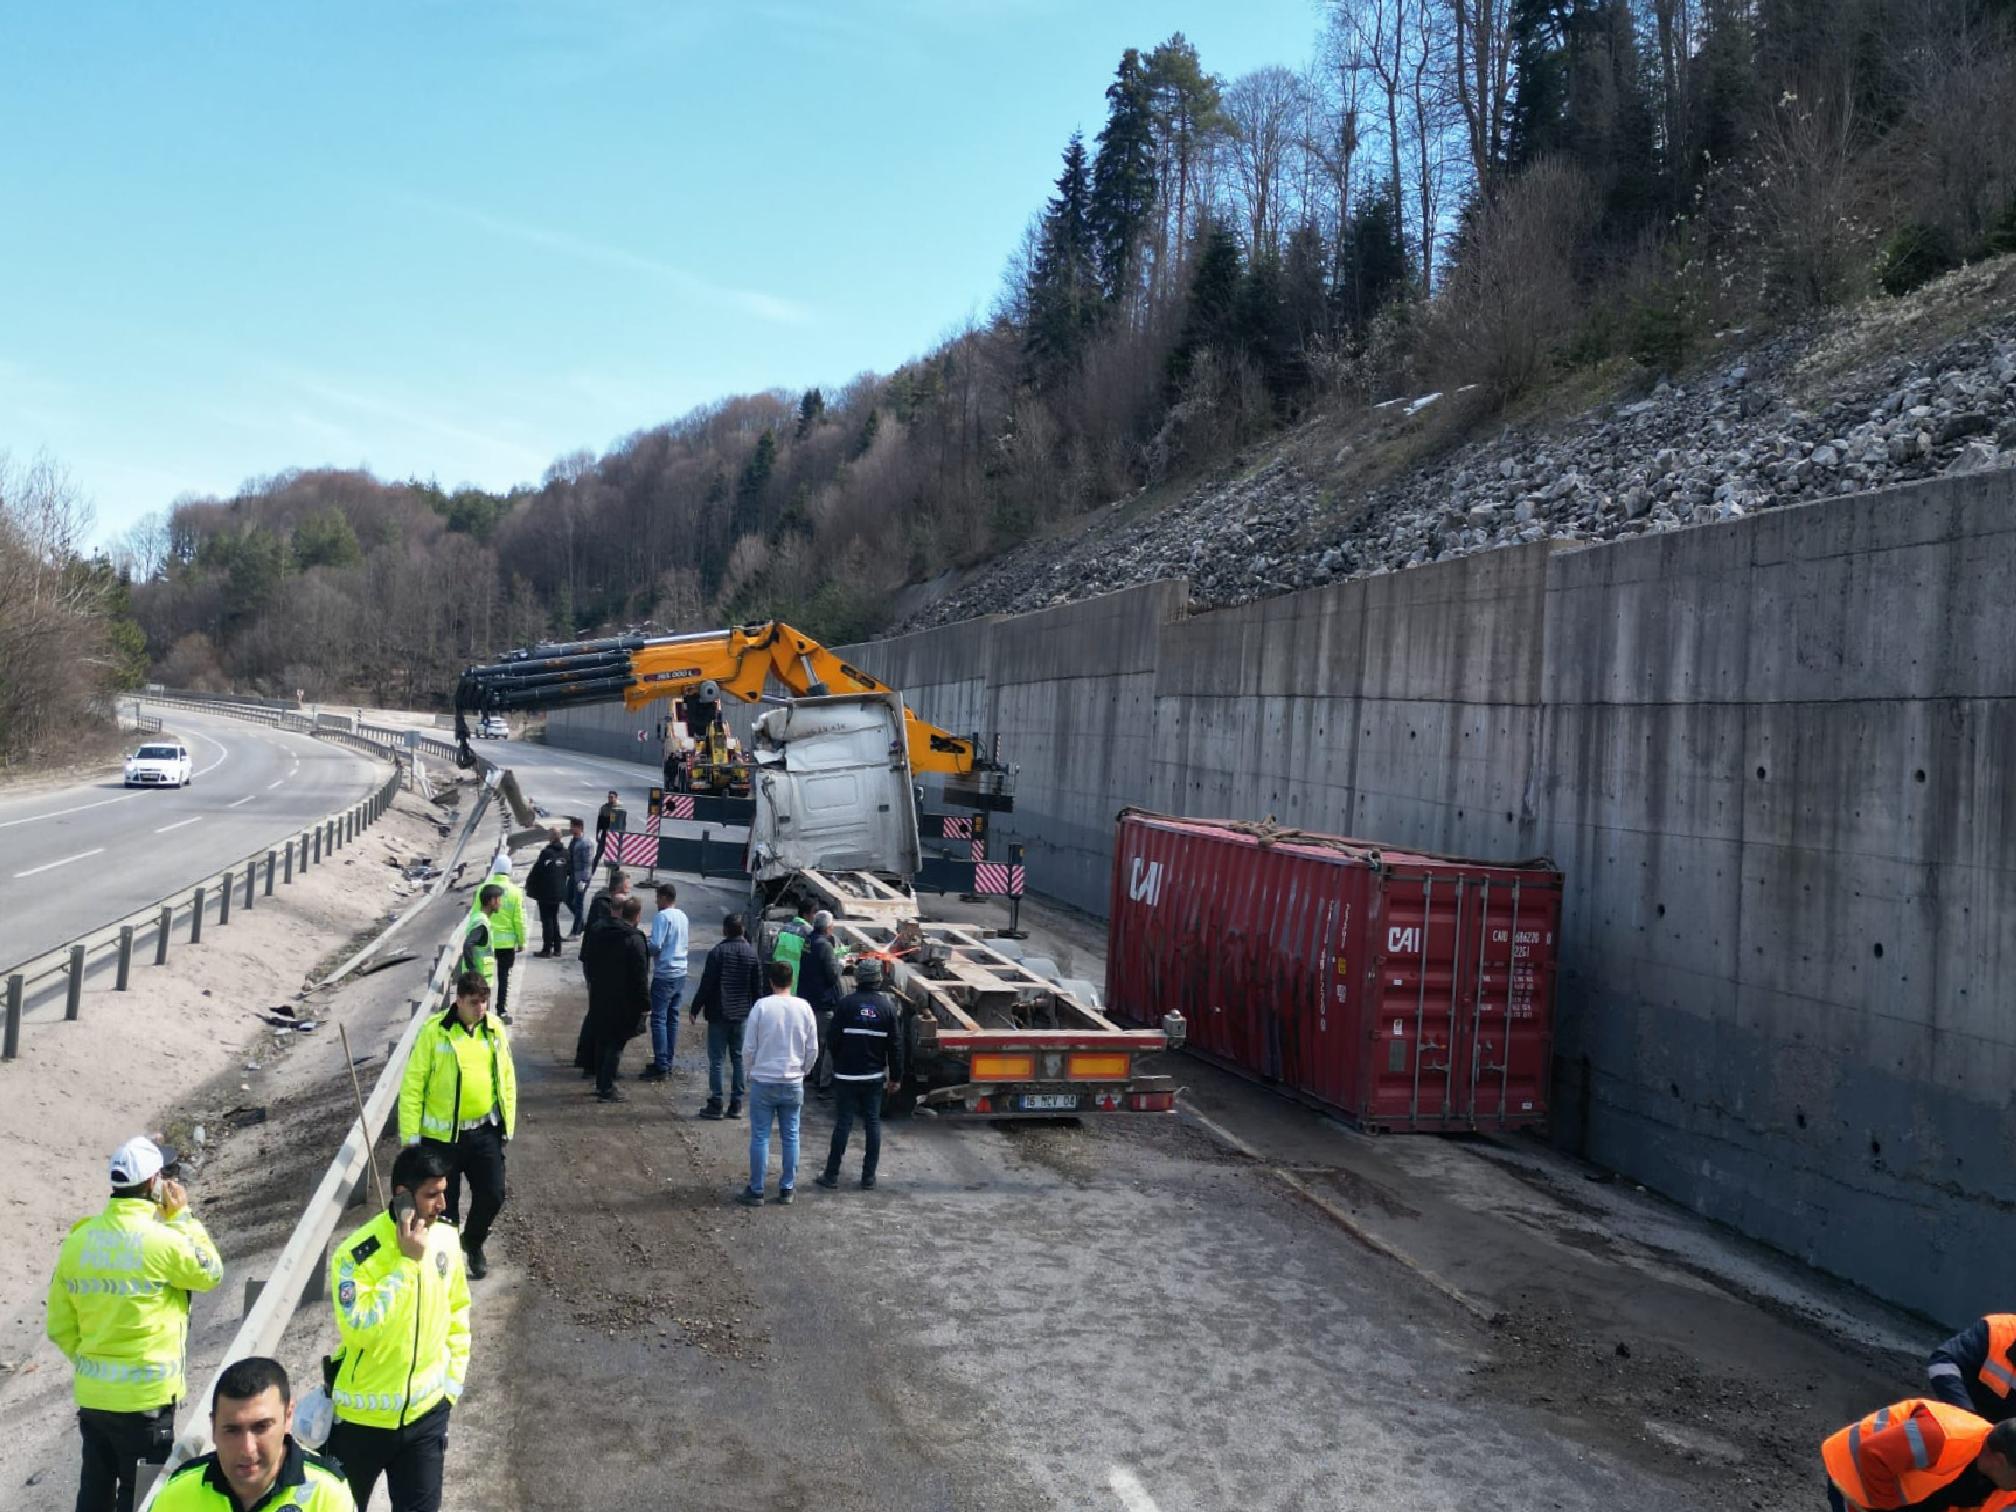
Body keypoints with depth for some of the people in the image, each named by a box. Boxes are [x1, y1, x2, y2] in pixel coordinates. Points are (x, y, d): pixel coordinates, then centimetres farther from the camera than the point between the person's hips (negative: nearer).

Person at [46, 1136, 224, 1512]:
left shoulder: (77, 1240, -1)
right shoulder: (162, 1241, -21)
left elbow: (60, 1327, 7)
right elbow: (210, 1273, -1)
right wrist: (183, 1217, 0)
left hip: (91, 1394, 6)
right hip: (145, 1397, -6)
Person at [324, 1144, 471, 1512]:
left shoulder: (446, 1239, -5)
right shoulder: (357, 1254, -22)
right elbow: (359, 1328, -32)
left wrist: (452, 1379, 7)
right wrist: (407, 1262, -30)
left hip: (425, 1411, 4)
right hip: (363, 1416, -3)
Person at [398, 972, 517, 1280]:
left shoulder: (494, 1029, -1)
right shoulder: (434, 1031, -14)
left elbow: (506, 1078, 9)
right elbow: (412, 1085, -10)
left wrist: (508, 1124, 9)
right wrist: (411, 1135, -10)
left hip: (485, 1131, 4)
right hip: (442, 1135, -3)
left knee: (492, 1195, 7)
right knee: (444, 1201, 9)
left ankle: (473, 1243, 35)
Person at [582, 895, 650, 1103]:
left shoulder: (597, 929, 2)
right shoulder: (634, 939, -20)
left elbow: (586, 959, 14)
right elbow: (640, 976, -18)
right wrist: (645, 1004, -11)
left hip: (598, 997, 7)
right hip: (622, 1001, -7)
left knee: (602, 1041, 18)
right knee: (615, 1045, 2)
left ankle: (601, 1084, 28)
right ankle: (606, 1089, 3)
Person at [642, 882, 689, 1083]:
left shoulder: (662, 916, -13)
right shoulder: (683, 917, 10)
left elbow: (655, 945, -19)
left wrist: (642, 946, 0)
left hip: (664, 975, -8)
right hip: (681, 974, 8)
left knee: (659, 1019, -4)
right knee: (673, 1019, 12)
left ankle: (661, 1067, -5)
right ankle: (667, 1062, 18)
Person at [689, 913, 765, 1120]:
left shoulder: (717, 953, -12)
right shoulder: (752, 954, 1)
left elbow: (707, 984, -11)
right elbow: (758, 988, 6)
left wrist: (696, 1008, -1)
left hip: (719, 1013, -4)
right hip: (742, 1014, 4)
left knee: (716, 1060, 1)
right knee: (739, 1058, 11)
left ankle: (715, 1105, 0)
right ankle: (736, 1105, 12)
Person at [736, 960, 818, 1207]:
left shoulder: (761, 1006, -12)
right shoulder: (804, 1008, -4)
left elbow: (748, 1048, -8)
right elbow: (812, 1049, 1)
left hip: (763, 1082, -2)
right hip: (793, 1084, 2)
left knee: (760, 1137, 5)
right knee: (790, 1137, 12)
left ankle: (756, 1191, 10)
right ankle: (787, 1189, 19)